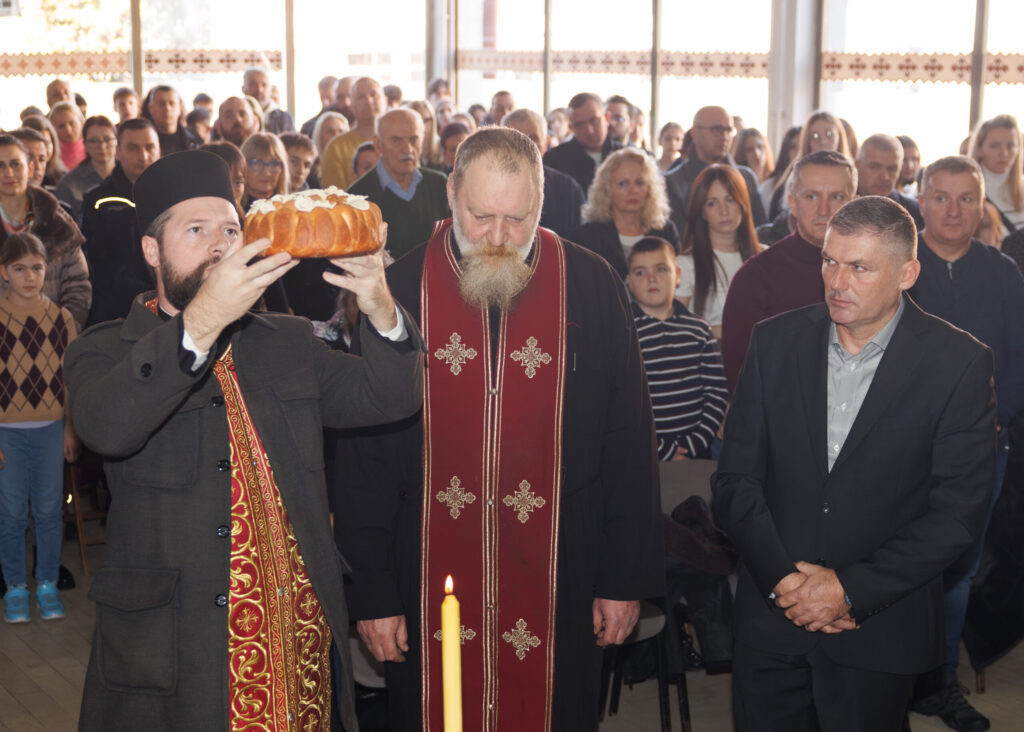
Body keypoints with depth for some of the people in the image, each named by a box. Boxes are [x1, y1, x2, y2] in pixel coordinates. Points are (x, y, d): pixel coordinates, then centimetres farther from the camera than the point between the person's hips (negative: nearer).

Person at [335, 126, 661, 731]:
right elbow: (364, 459, 0)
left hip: (559, 590, 0)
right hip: (430, 585, 0)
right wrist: (373, 592, -2)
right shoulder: (399, 291, -3)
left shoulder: (592, 288, -2)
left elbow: (630, 446, 3)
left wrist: (627, 578, 1)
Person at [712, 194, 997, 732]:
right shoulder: (776, 342, 1)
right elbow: (735, 480, 1)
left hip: (879, 631, -2)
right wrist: (782, 578, -12)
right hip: (769, 617, 2)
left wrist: (851, 590, -15)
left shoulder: (959, 364, -7)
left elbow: (959, 512, -9)